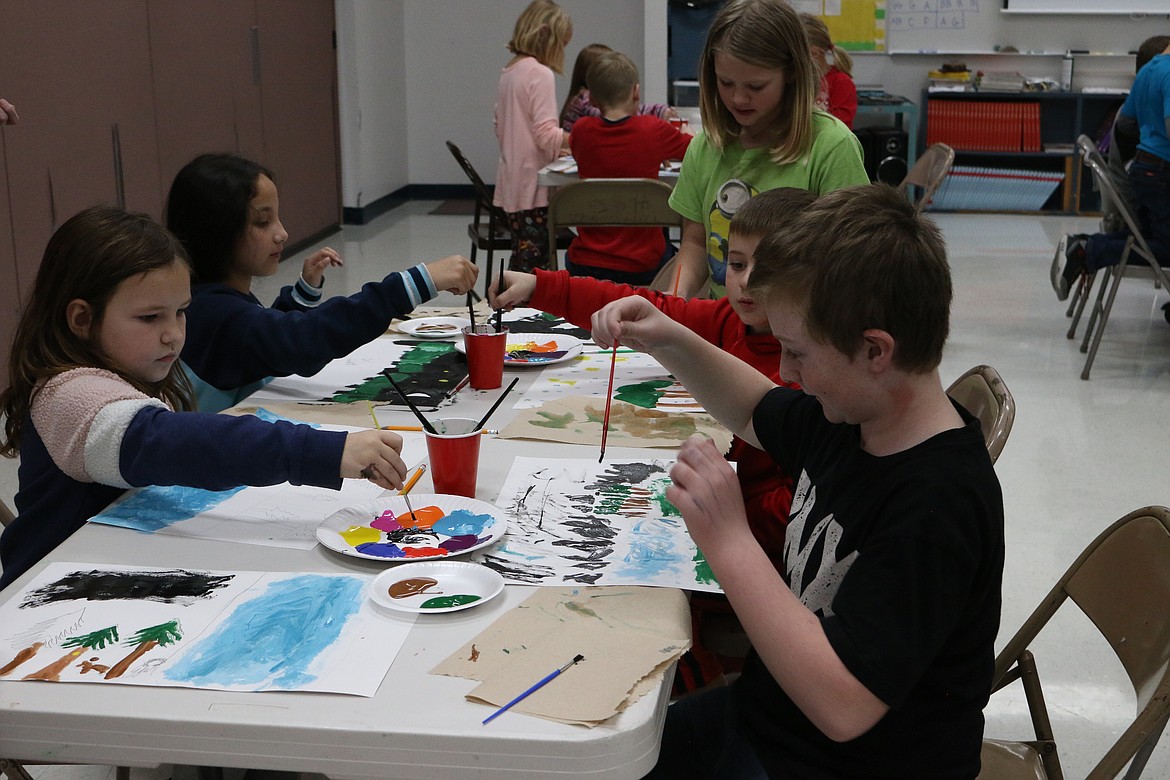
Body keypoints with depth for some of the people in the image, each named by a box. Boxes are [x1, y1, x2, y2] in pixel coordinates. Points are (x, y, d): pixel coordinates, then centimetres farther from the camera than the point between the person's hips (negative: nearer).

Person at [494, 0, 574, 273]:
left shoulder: (509, 72, 13)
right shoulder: (540, 73, -13)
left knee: (522, 260, 13)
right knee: (533, 263, -6)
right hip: (533, 182, -9)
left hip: (512, 181, 9)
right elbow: (546, 134, -19)